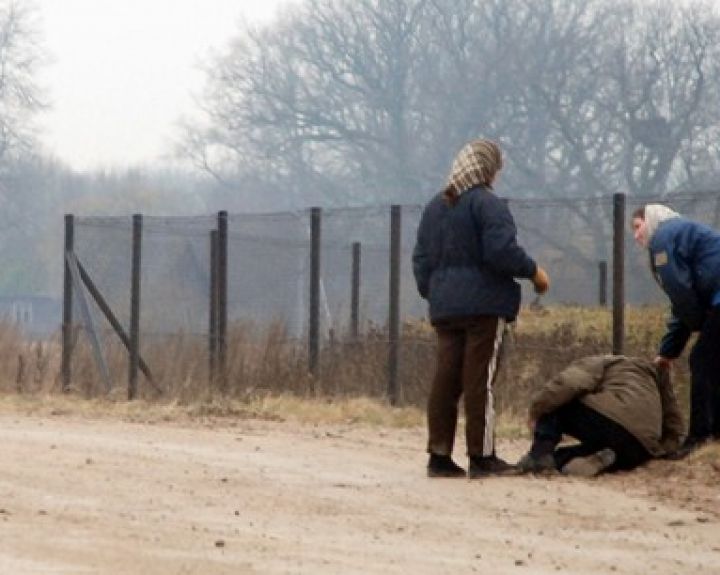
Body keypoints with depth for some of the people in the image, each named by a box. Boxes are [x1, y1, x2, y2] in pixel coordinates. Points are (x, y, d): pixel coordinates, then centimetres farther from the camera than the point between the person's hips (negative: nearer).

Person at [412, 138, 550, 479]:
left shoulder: (435, 207, 14)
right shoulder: (487, 204, -10)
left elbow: (421, 258, 18)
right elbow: (501, 250, -18)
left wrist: (431, 292, 29)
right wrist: (533, 271, -4)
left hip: (444, 307, 7)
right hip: (484, 304, -7)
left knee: (446, 379, 6)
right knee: (479, 379, -4)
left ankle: (439, 455, 4)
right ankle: (481, 456, -3)